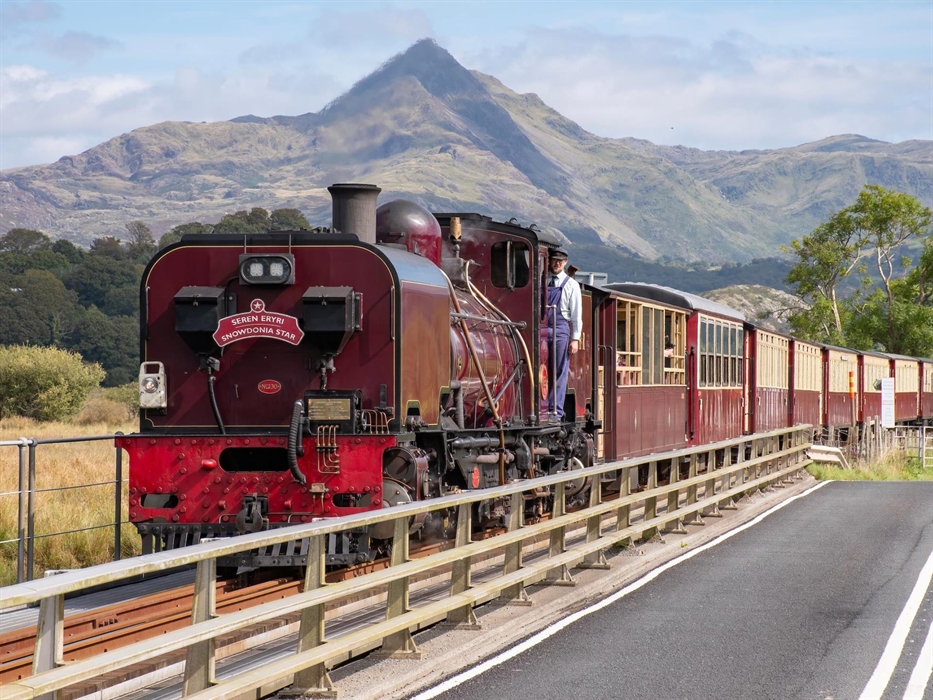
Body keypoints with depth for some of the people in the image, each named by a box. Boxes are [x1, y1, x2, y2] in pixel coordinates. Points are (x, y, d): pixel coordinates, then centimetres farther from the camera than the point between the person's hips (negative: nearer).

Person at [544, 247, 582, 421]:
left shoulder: (571, 284, 5)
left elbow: (576, 314, 2)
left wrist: (575, 338, -5)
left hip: (560, 330, -2)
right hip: (541, 329, 2)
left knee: (559, 373, -2)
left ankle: (556, 411, 0)